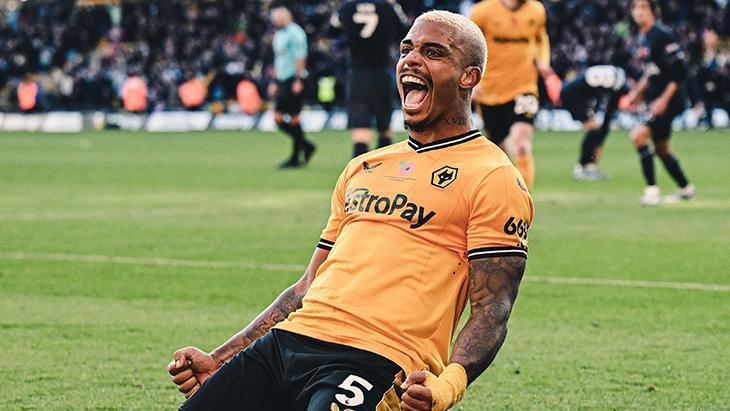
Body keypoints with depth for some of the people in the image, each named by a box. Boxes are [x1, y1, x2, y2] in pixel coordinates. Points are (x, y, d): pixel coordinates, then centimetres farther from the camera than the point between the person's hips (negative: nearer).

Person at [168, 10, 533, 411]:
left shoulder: (492, 178, 2)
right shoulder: (364, 168, 25)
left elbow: (491, 311, -6)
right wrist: (219, 360, 21)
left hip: (374, 363, -6)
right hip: (290, 336, 6)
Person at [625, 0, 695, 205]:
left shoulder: (662, 34, -17)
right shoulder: (642, 37, 9)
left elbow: (680, 70, -19)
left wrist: (663, 100, -22)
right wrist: (639, 90, 17)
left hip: (670, 99, -9)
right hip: (655, 98, 9)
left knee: (638, 134, -21)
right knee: (661, 149, 16)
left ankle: (652, 189, -17)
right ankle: (685, 189, 33)